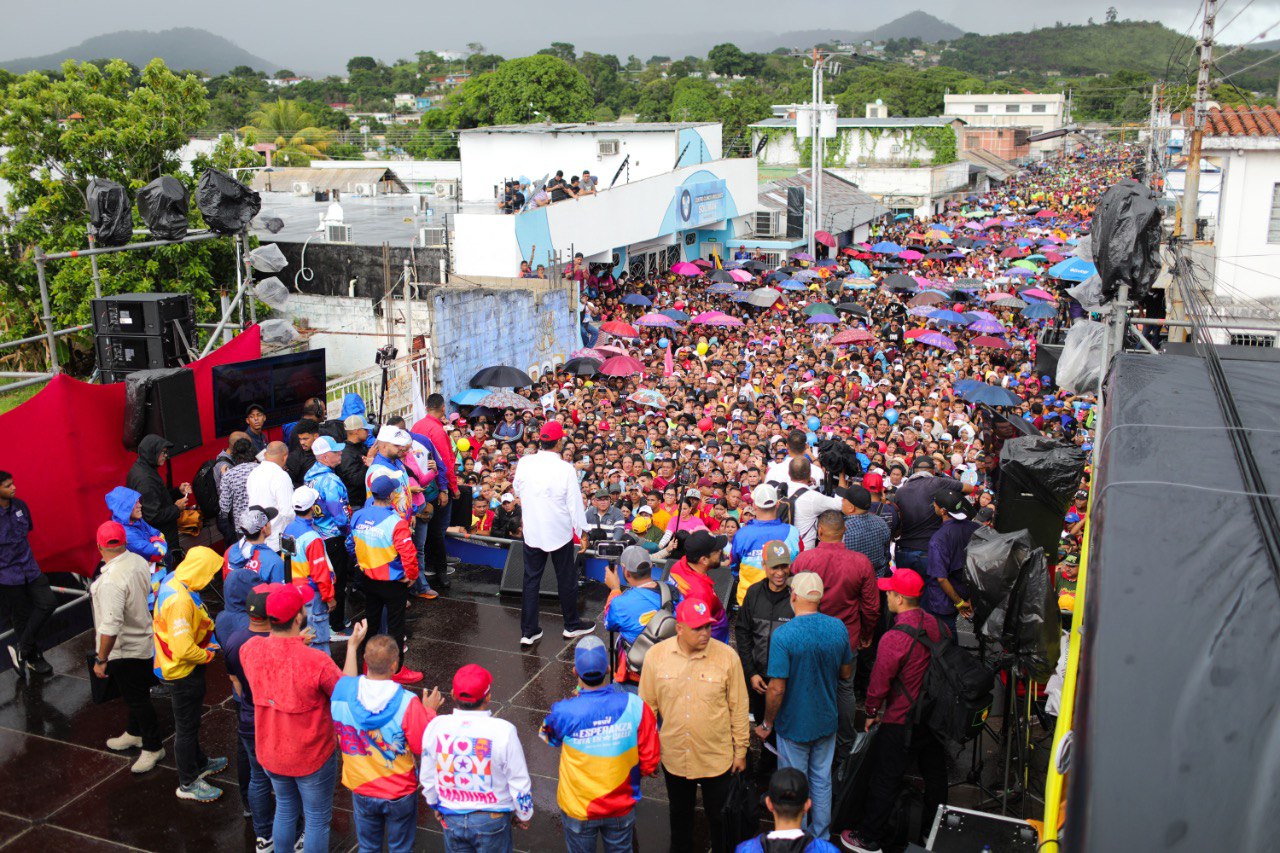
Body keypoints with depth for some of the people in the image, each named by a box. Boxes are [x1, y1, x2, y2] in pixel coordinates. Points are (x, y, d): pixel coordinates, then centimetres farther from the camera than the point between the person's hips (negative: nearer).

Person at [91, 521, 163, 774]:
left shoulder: (111, 581, -32)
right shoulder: (139, 561, -6)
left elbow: (110, 627, -31)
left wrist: (100, 659, -21)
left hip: (125, 651, -9)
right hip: (144, 638, 9)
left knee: (137, 698, 8)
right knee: (135, 695, 27)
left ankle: (152, 747, 22)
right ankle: (134, 733, 46)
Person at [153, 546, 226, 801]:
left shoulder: (175, 580, -3)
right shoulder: (179, 600, -34)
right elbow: (184, 649, -33)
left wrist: (208, 626, 2)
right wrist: (207, 655, -16)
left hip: (187, 666, 10)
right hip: (183, 670, -10)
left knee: (191, 720, 27)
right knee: (186, 725, 7)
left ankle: (199, 763, 46)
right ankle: (188, 783, 22)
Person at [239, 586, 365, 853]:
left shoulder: (249, 650, -18)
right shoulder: (317, 661, -33)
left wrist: (296, 641, 11)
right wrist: (352, 646, -9)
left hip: (270, 753, 5)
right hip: (312, 757, -5)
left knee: (285, 809, 27)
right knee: (317, 820, 17)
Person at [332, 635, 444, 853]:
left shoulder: (342, 689, -20)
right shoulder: (407, 703, -30)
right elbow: (422, 746, -18)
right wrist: (429, 711, -3)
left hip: (361, 789, 3)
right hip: (399, 794, -3)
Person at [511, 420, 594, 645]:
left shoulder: (524, 464, -8)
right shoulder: (565, 469, -18)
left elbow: (517, 490, 9)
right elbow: (574, 502, -13)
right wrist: (582, 530, -2)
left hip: (532, 531, 3)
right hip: (560, 531, -3)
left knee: (531, 578, 10)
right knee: (566, 578, 14)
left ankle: (528, 630, 11)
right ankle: (572, 624, 27)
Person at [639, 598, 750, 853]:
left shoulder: (727, 657, -17)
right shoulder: (656, 656, -13)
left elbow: (738, 707, -7)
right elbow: (648, 705, -1)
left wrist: (741, 750, 0)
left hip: (717, 758, -2)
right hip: (674, 755, 2)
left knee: (719, 817, 17)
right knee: (679, 814, 25)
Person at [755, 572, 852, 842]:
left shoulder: (783, 636, -25)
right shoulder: (838, 628, -10)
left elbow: (776, 689, -23)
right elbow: (847, 674, 4)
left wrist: (767, 724, -8)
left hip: (794, 725, -4)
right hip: (827, 720, 5)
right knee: (822, 780, 21)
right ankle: (821, 837, 36)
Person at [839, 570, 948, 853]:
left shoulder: (893, 638, -26)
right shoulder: (938, 626, -5)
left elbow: (879, 683, -19)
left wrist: (871, 713, -1)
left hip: (901, 723, -7)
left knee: (884, 780, 7)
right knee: (935, 776, 21)